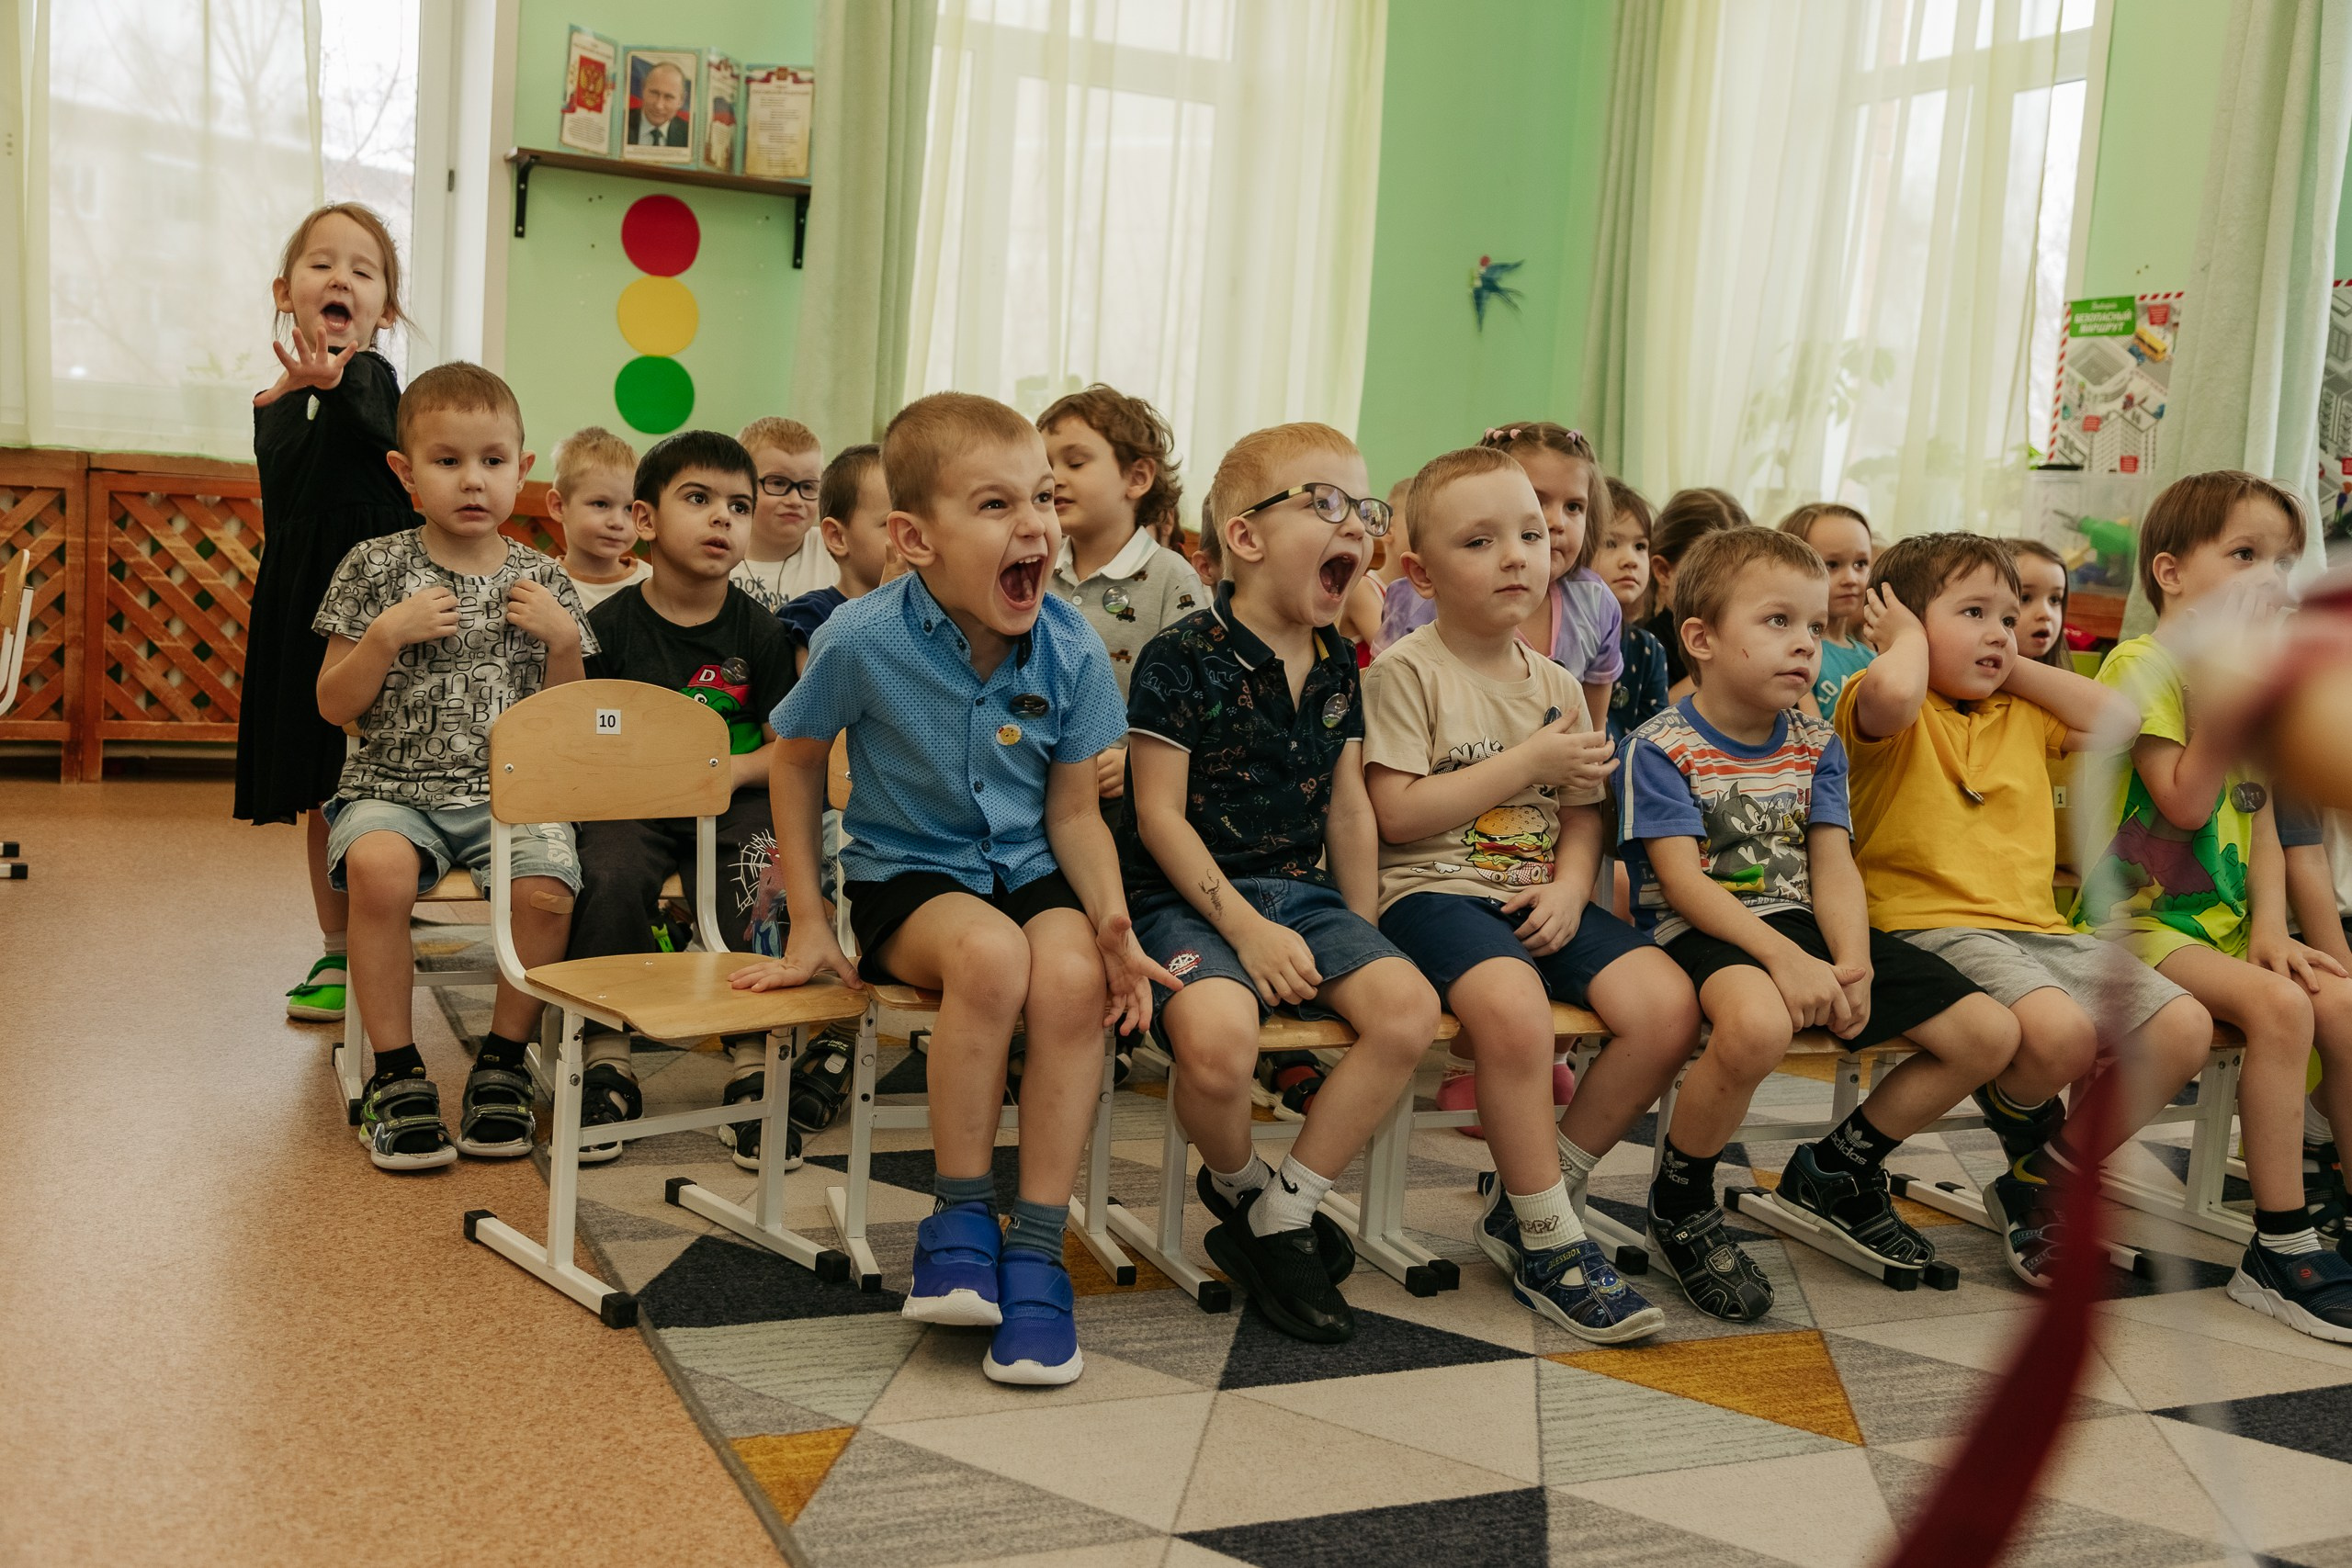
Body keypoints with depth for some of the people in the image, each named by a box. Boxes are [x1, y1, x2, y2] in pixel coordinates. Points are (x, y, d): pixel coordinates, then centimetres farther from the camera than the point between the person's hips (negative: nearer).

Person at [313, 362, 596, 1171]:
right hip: (392, 786, -1)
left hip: (509, 791, 1)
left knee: (547, 887, -28)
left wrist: (563, 641, -5)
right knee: (379, 869, -34)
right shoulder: (375, 569, 5)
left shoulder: (542, 582, 9)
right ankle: (397, 1073, -16)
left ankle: (503, 1059, -2)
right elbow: (334, 706, 4)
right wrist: (386, 635, -11)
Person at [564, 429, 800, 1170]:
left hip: (733, 802, 1)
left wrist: (738, 768, -13)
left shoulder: (757, 629, 5)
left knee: (765, 884, -28)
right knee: (609, 880, -31)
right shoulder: (611, 625, 2)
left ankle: (755, 1066, -15)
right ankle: (606, 1060, -13)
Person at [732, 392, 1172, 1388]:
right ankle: (959, 1219, -16)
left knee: (1073, 976, -31)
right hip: (907, 874, -2)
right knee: (990, 955, -35)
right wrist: (808, 923, 1)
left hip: (1030, 871, 2)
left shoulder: (1071, 651, -10)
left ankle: (1037, 1250, -17)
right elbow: (796, 759, 3)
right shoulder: (863, 642, -16)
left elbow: (1074, 815, -1)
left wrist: (1112, 920, -19)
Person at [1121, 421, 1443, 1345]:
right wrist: (1247, 929, -18)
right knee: (1218, 1035, -35)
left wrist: (1362, 937, 10)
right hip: (1191, 896, -6)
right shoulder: (1182, 660, -10)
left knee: (1409, 1008, -20)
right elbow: (1160, 814, -12)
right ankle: (1240, 1189, 0)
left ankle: (1284, 1215, -8)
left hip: (1303, 892, 7)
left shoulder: (1337, 664, 12)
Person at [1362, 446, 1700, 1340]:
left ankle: (1528, 1205, -2)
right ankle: (1552, 1243, -17)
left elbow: (1581, 815, 19)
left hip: (1536, 897, 6)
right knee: (1512, 1003, -37)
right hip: (1434, 891, -6)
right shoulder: (1406, 673, -3)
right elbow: (1397, 813, -12)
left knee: (1668, 1003, -17)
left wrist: (1570, 888, -4)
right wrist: (1529, 762, -10)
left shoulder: (1557, 686, 17)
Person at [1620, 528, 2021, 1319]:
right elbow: (1683, 880, -16)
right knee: (1758, 1024, -42)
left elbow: (1833, 865, 4)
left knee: (1989, 1033, -3)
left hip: (1802, 926, 7)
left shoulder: (1816, 745, 12)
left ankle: (1836, 1171, 17)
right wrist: (1784, 958, -29)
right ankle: (1678, 1203, -13)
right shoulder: (1661, 747, -7)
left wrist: (1854, 963, -16)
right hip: (1705, 932, -7)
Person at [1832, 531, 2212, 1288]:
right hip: (1934, 928, -8)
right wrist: (1908, 638, -3)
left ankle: (2040, 1184, 4)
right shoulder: (1883, 709, -1)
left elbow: (2118, 719, 13)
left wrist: (2017, 670, 15)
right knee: (2061, 1032, -35)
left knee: (2184, 1027, -10)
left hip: (2041, 928, 8)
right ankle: (2020, 1121, 6)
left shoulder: (2022, 717, 23)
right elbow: (1894, 694, -26)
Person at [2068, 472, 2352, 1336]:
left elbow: (2260, 825, 14)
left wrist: (2269, 925, -2)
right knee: (2278, 1004, -27)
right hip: (2139, 919, -8)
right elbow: (2185, 803, -17)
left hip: (2224, 918, 8)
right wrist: (2223, 689, -17)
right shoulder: (2142, 662, -8)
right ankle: (2280, 1251, -21)